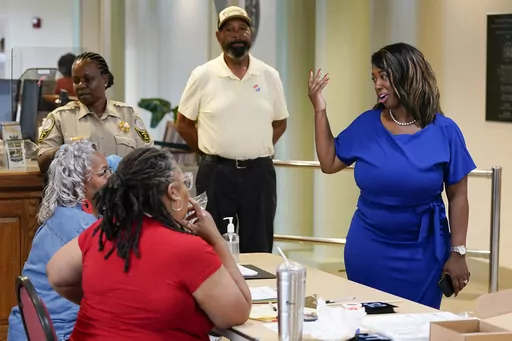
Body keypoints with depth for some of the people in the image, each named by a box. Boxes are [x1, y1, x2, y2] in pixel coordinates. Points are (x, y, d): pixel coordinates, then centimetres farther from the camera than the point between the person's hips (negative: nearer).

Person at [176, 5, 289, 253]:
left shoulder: (269, 76, 4)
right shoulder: (203, 76, -2)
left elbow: (280, 122, 15)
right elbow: (183, 124, 6)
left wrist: (255, 151, 6)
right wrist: (212, 152, 4)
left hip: (259, 173, 2)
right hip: (216, 173, -2)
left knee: (259, 250, 7)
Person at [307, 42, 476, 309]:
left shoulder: (444, 131, -7)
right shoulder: (366, 125, -1)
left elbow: (457, 197, -4)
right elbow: (329, 163, 8)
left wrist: (457, 252, -7)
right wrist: (319, 110, 1)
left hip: (422, 253, -2)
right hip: (368, 249, 3)